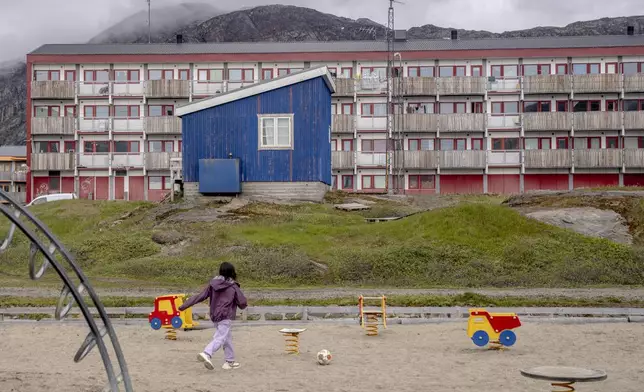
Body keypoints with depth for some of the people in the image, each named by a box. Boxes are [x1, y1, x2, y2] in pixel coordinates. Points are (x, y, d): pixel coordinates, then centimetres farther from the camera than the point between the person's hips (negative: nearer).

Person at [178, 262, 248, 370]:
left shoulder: (213, 284, 5)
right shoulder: (233, 287, -6)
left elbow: (200, 296, 2)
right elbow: (242, 303, -4)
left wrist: (185, 305, 4)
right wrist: (245, 304, 21)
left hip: (214, 315, 6)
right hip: (226, 316, -6)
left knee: (227, 337, 19)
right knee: (220, 338, -13)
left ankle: (230, 361, 23)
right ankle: (206, 354, -36)